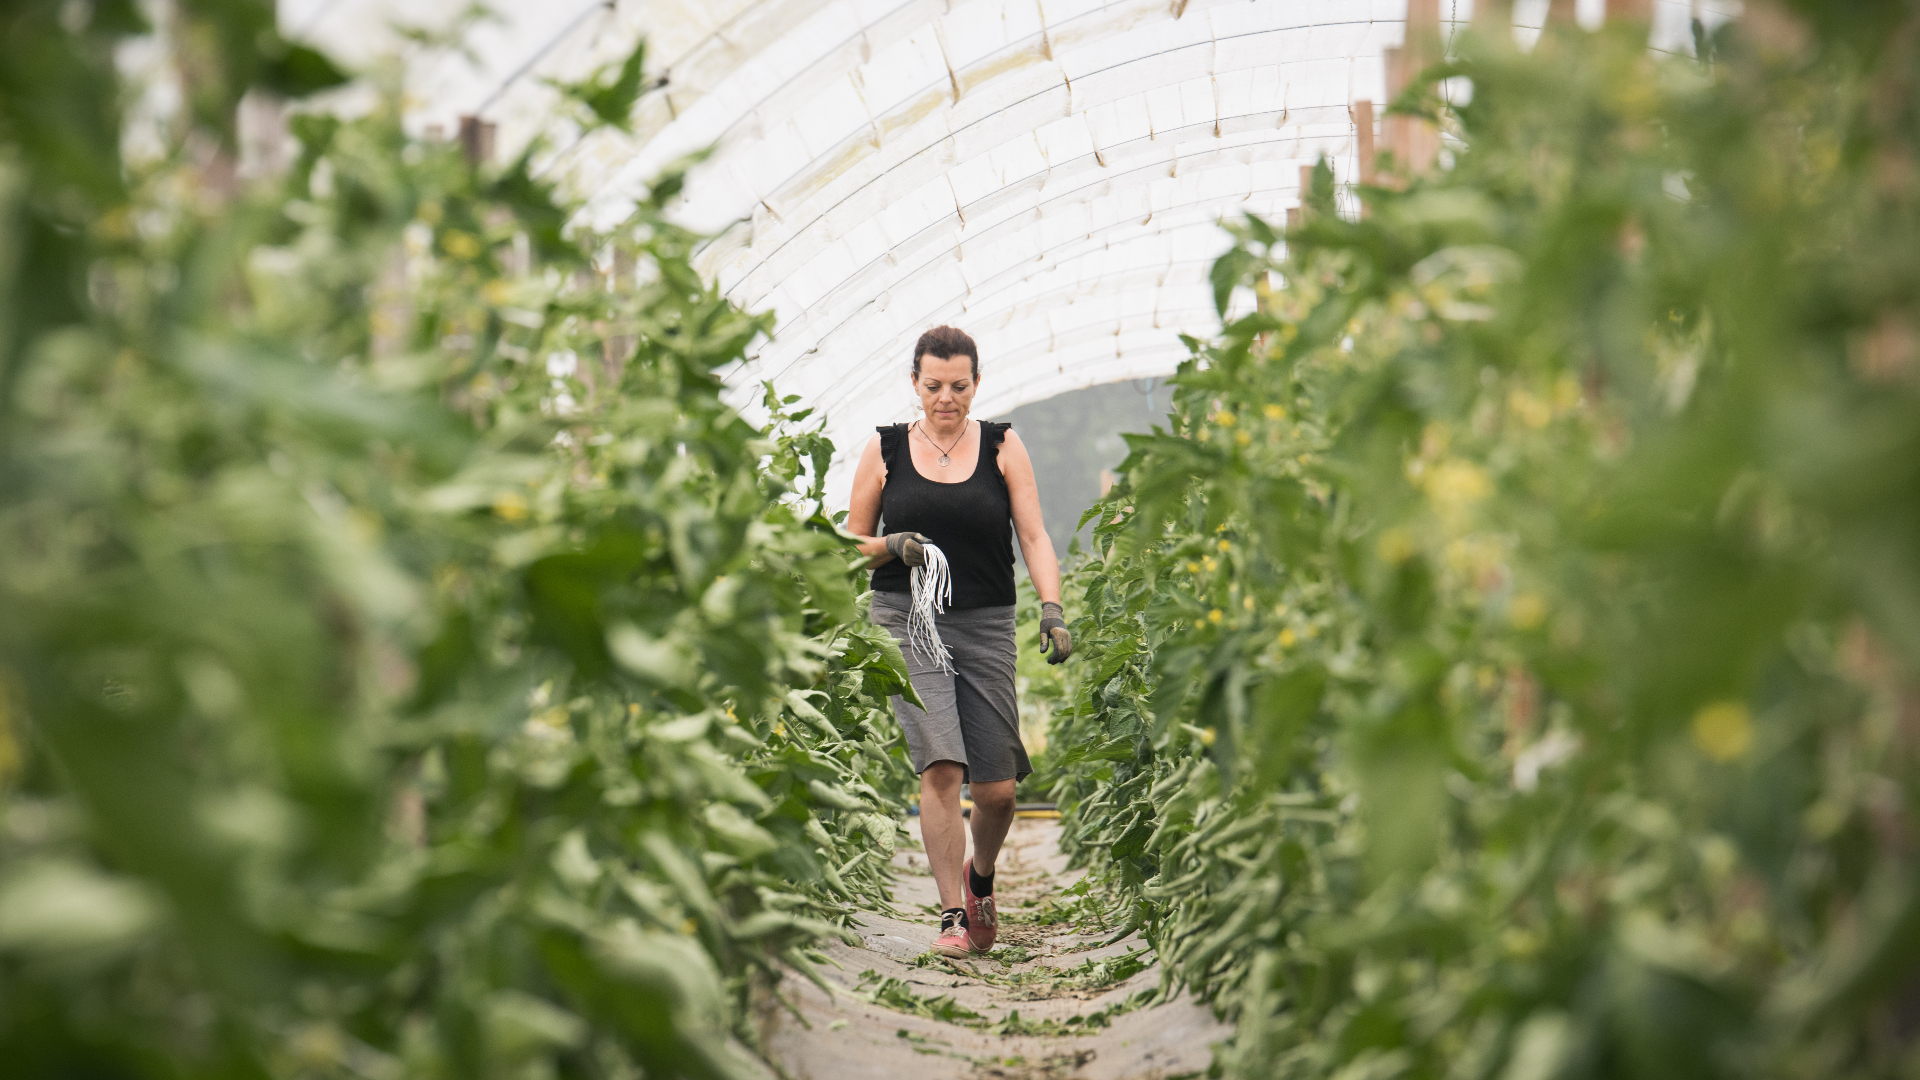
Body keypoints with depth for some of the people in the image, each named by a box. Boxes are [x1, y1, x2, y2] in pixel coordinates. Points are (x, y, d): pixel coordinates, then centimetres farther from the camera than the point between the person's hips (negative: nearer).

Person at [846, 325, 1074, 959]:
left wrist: (1051, 607, -13)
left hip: (986, 626, 1)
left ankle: (980, 877, 32)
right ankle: (953, 915, -7)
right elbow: (851, 544, 12)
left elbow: (1033, 536, 2)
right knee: (941, 768, -16)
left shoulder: (1002, 447, 7)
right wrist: (892, 545, -9)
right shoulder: (885, 450, 6)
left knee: (997, 789, 0)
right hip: (908, 621, -1)